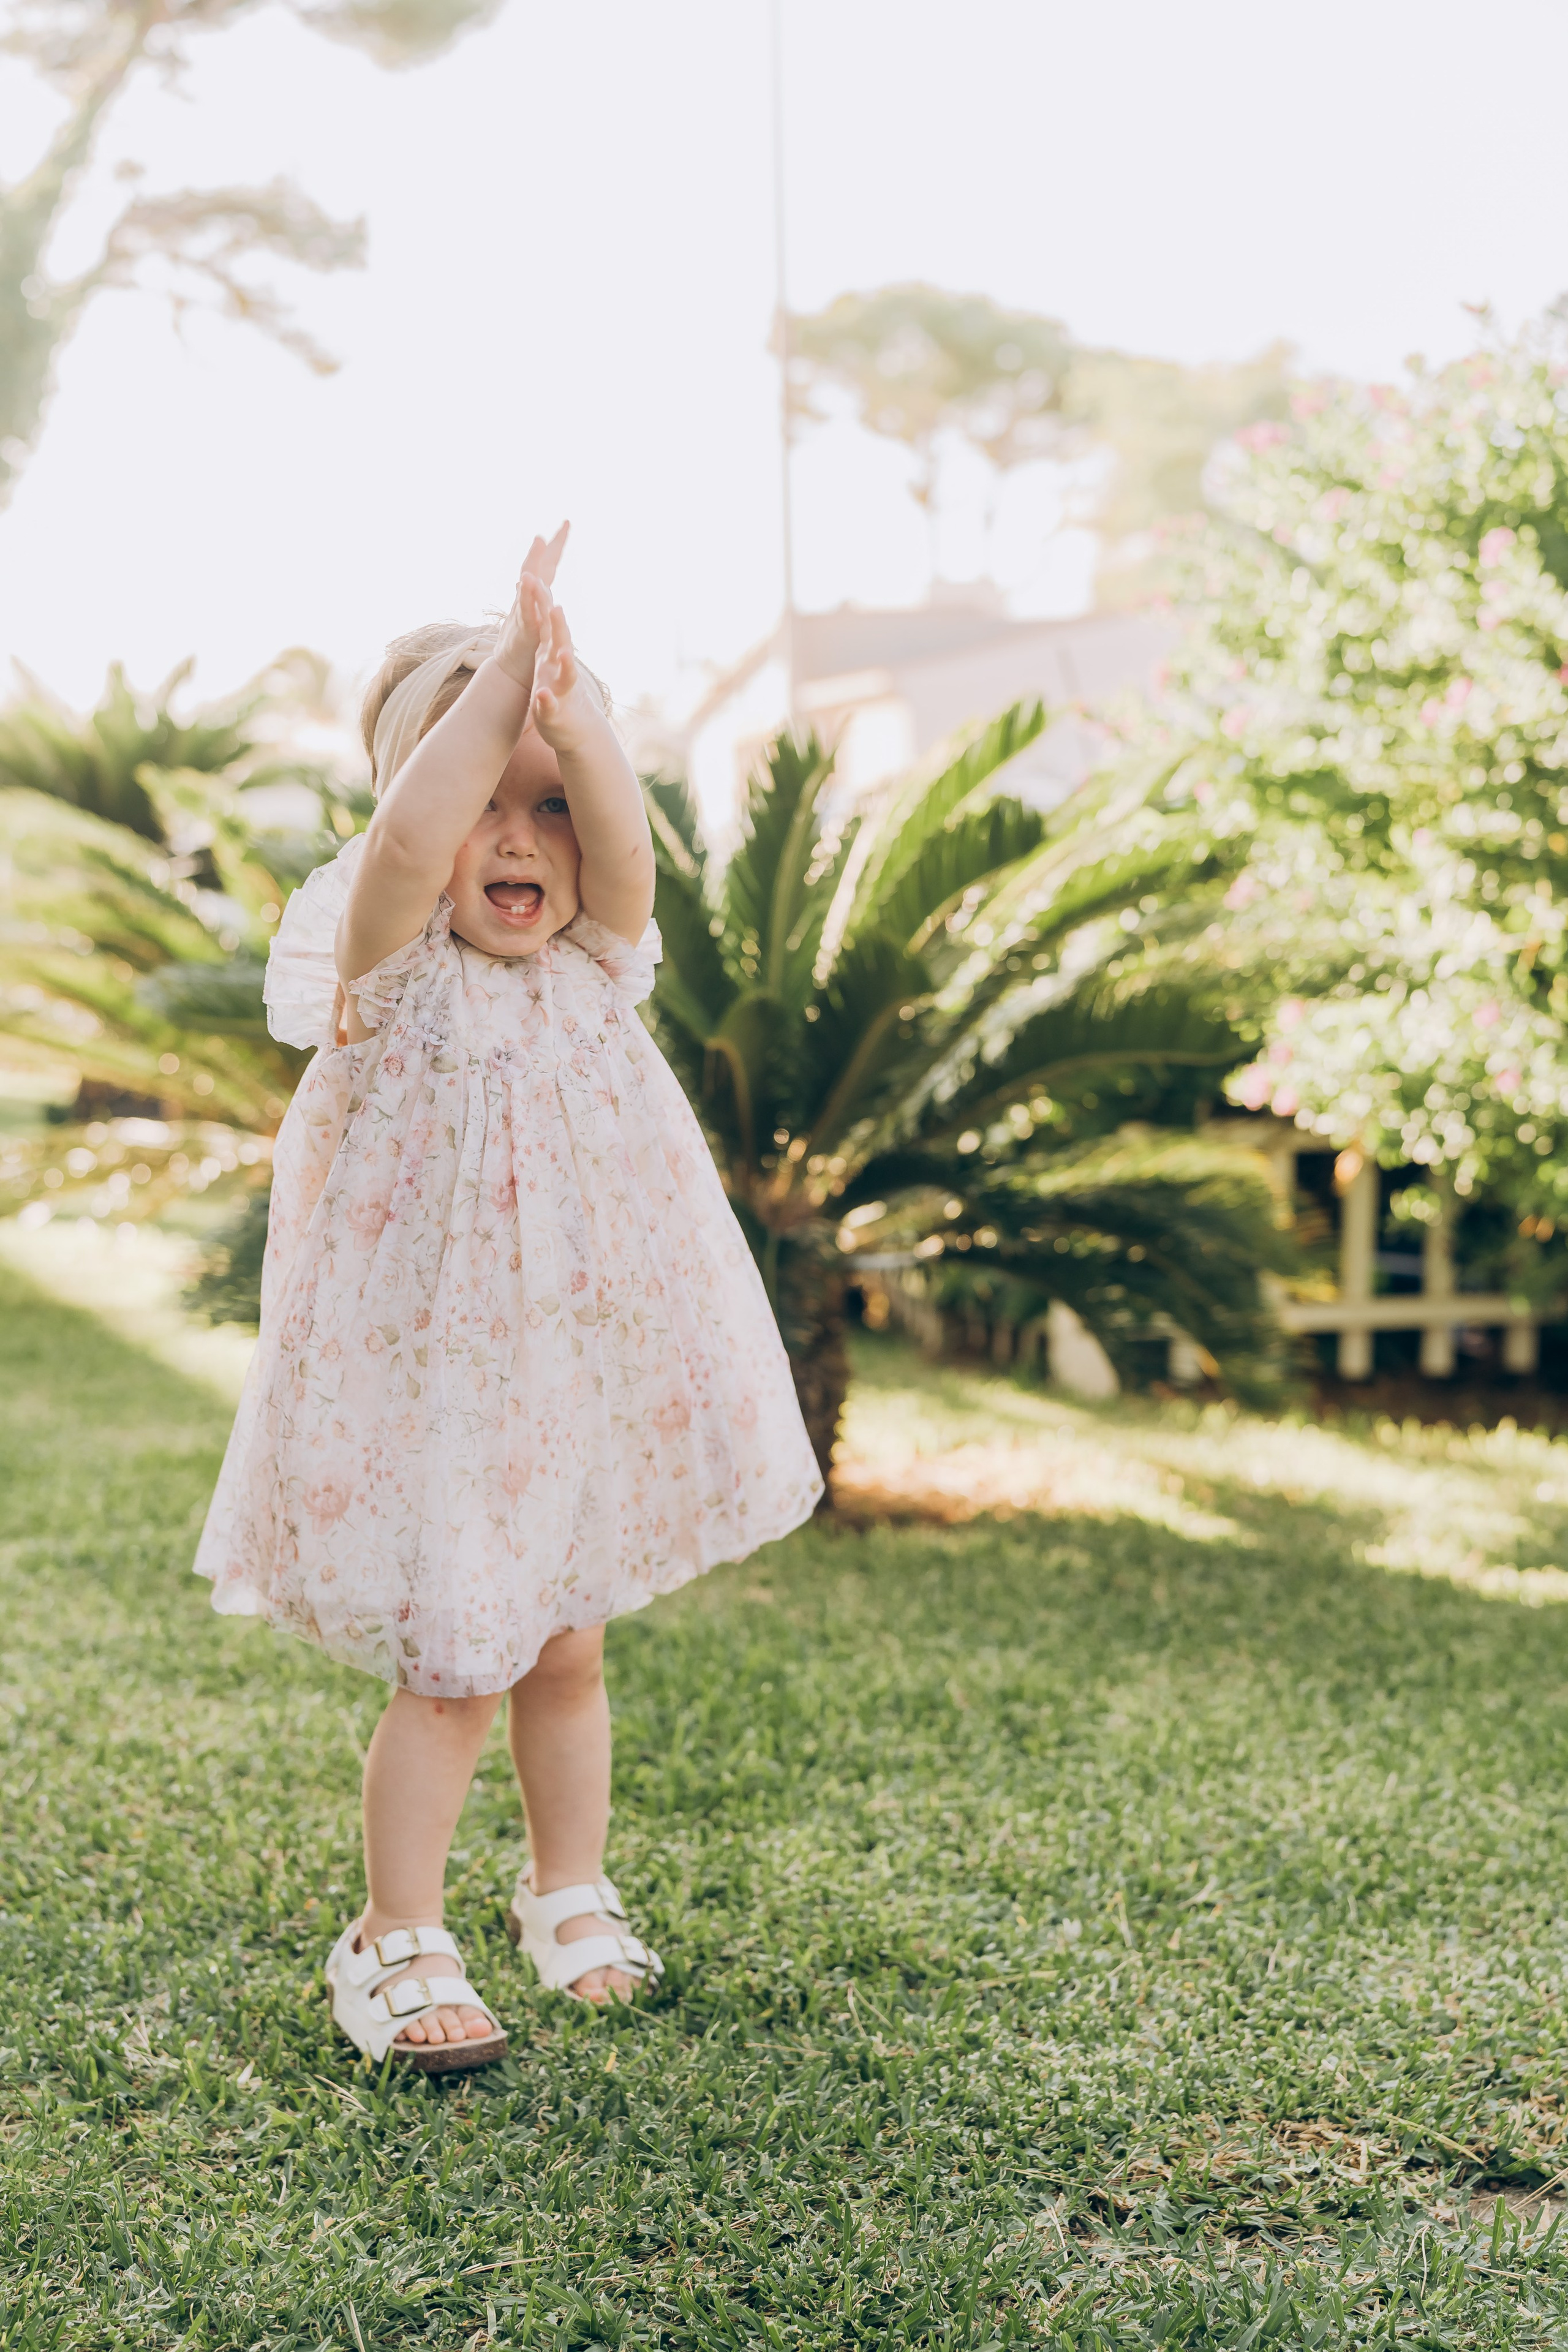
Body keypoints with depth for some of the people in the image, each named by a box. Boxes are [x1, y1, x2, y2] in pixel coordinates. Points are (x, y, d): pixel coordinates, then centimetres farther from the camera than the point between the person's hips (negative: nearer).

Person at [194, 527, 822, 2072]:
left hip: (582, 1371, 4)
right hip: (425, 1385, -4)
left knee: (567, 1650, 17)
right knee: (454, 1667, -3)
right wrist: (505, 666, -32)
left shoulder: (594, 968, 0)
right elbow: (404, 842, -31)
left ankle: (569, 1892, 37)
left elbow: (623, 846, -21)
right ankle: (396, 1941, 15)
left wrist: (571, 710, -37)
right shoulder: (392, 973, -11)